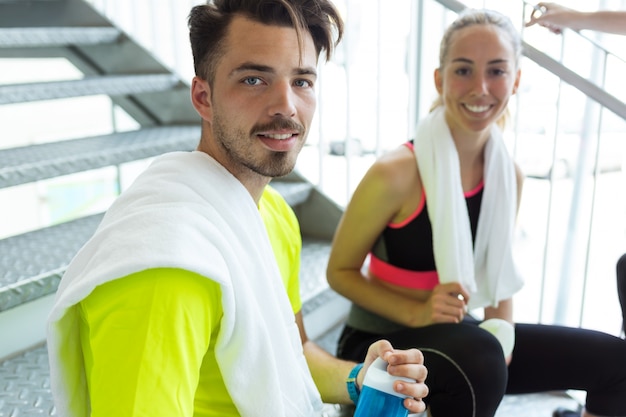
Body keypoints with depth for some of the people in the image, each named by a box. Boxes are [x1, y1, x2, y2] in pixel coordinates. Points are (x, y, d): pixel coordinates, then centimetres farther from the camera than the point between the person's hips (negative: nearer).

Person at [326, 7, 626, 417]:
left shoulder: (510, 176, -2)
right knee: (478, 357, -38)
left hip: (459, 336, 6)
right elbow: (340, 271, -12)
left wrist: (502, 337, -7)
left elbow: (500, 274, 10)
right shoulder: (394, 173, -22)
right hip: (380, 343, -6)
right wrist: (416, 313, -25)